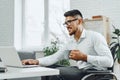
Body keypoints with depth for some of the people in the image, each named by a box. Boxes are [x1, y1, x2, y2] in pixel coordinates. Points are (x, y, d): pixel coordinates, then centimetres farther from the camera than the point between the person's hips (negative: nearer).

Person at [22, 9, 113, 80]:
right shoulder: (70, 42, 13)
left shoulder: (95, 36, -10)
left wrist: (84, 57, -24)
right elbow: (54, 57, 11)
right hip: (82, 71, 7)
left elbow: (109, 61, -19)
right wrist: (36, 61, -5)